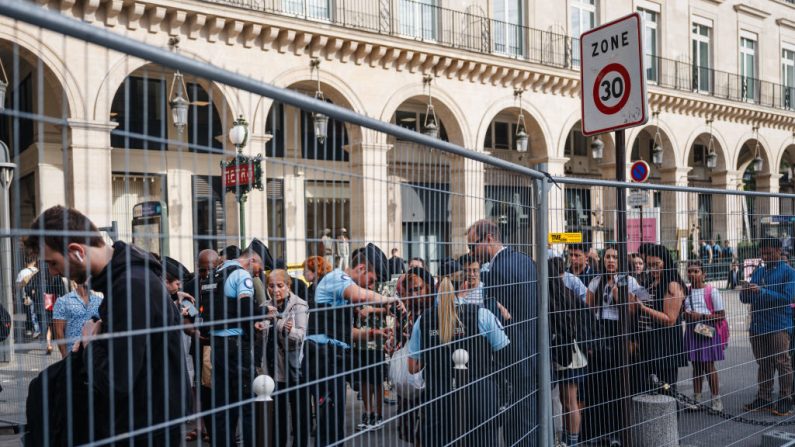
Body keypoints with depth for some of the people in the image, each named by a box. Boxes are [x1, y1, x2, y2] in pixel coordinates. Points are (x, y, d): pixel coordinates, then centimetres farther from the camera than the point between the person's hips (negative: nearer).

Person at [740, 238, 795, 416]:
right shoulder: (758, 272, 14)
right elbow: (746, 299, 14)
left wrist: (761, 291, -20)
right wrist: (745, 291, -8)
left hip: (778, 326, -5)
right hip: (757, 326, 5)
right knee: (763, 364, 11)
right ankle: (763, 399, 18)